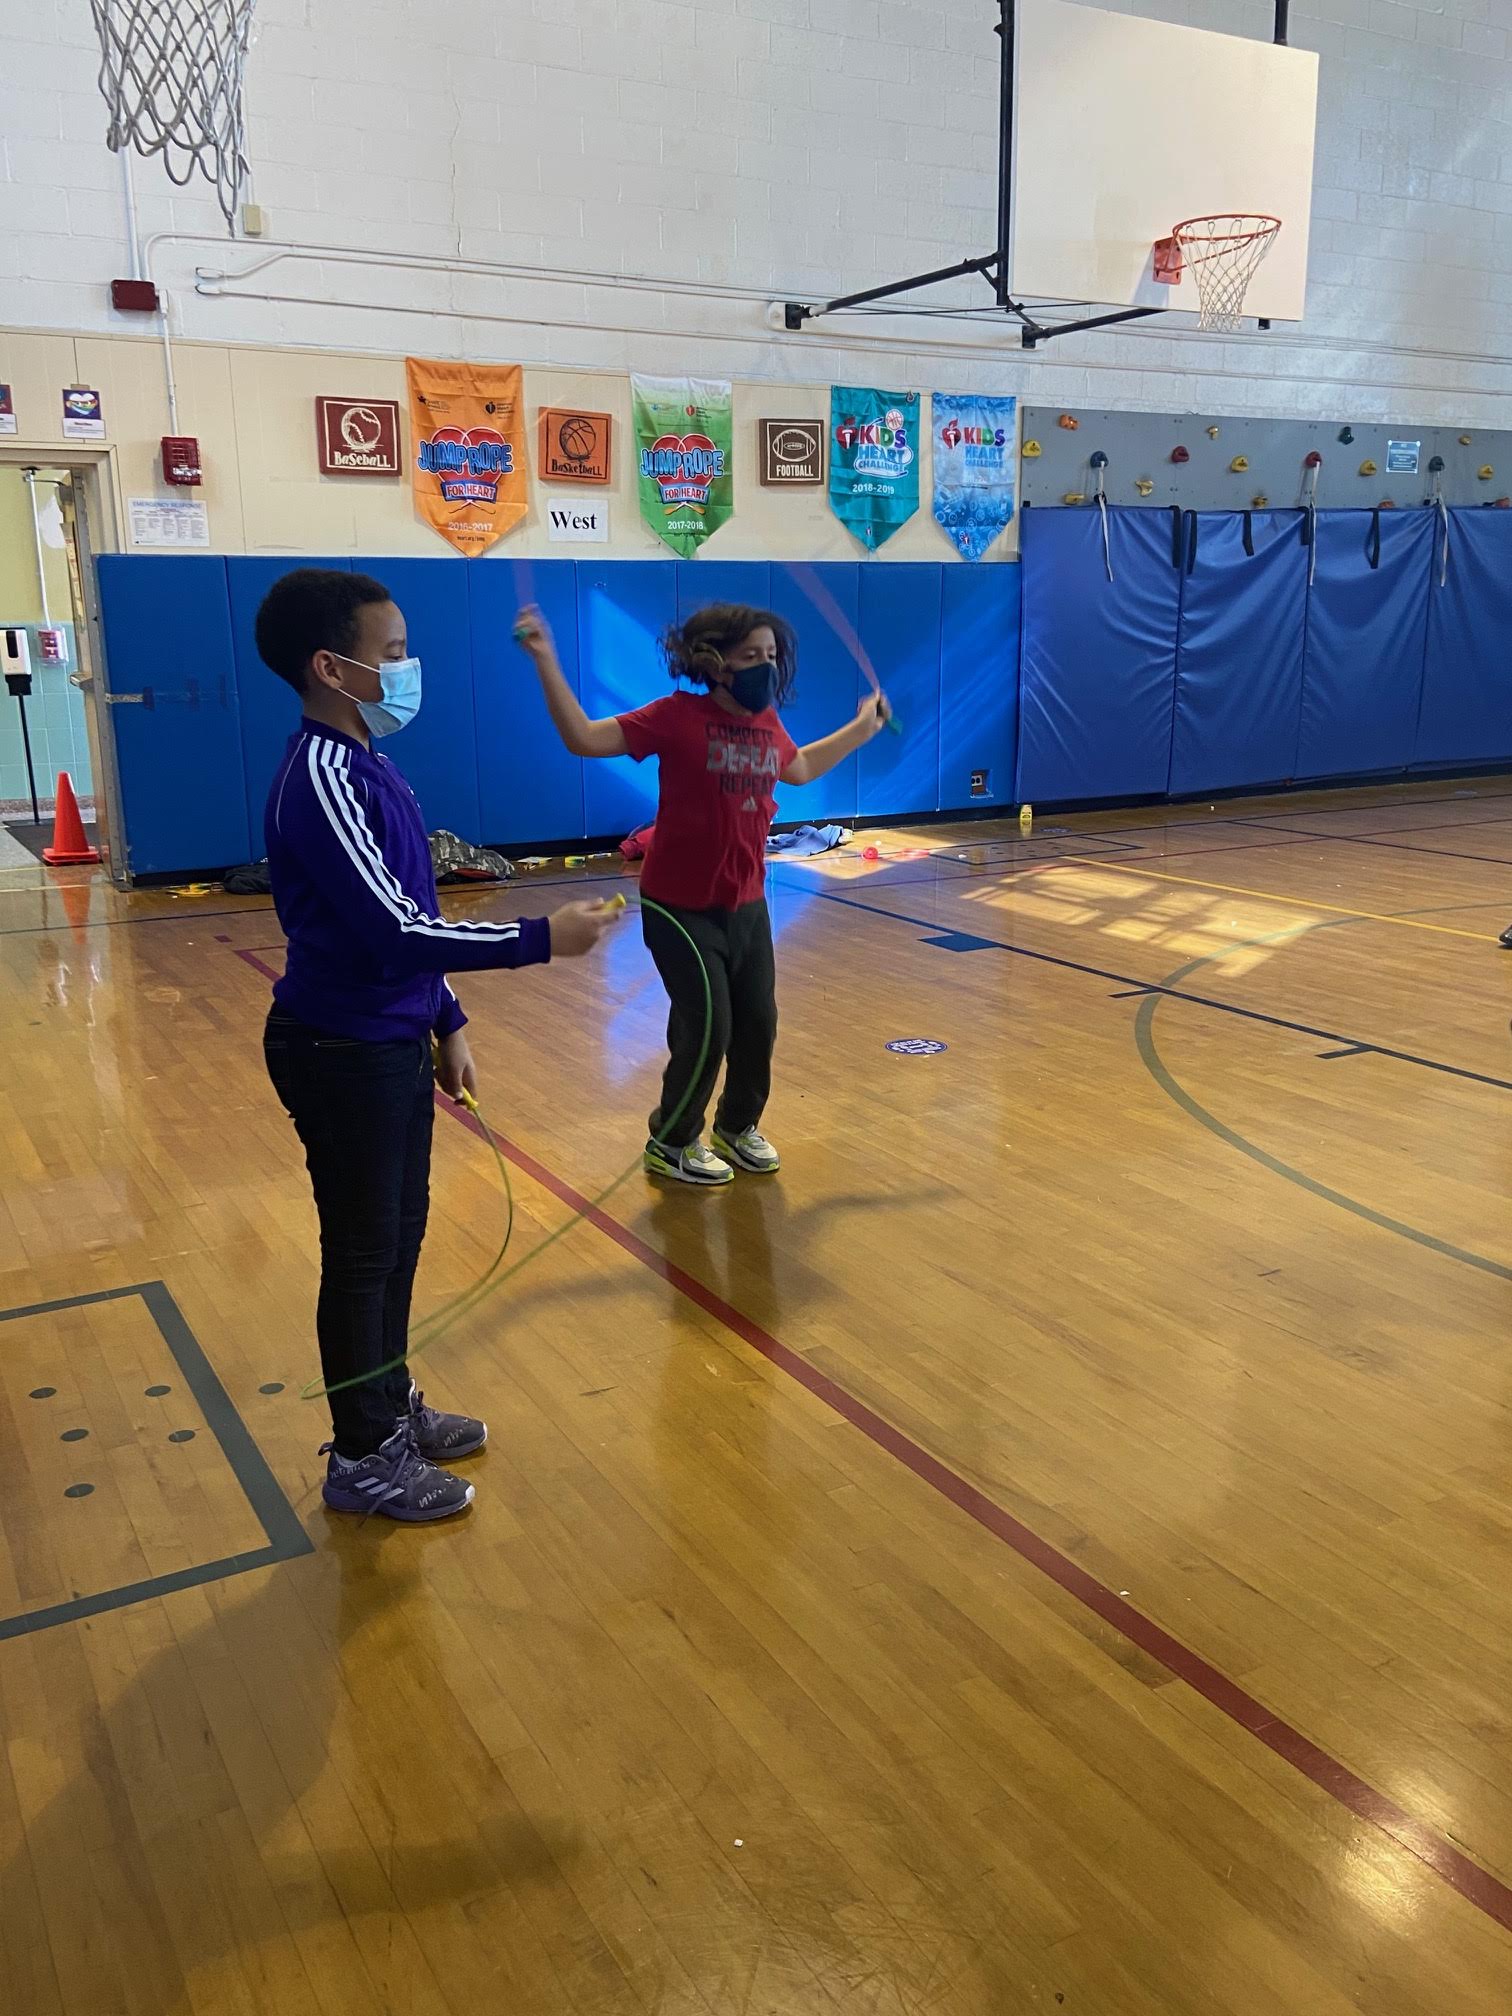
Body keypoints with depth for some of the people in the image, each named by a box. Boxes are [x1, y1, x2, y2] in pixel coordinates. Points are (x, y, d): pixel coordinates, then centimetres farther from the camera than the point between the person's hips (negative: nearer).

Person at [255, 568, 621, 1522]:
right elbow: (392, 929, -28)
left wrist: (445, 1021, 17)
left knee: (400, 1233, 20)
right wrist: (541, 938, -26)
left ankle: (392, 1403, 38)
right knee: (364, 1253, 4)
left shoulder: (361, 764, 9)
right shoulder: (320, 779, -21)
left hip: (392, 1044, 9)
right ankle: (362, 1458, 21)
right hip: (344, 1056, -9)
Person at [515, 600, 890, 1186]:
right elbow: (583, 738, -20)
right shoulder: (677, 716, -16)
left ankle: (738, 1128, 36)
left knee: (758, 1026, 11)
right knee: (706, 1031, -4)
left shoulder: (768, 724, 2)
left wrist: (861, 728, 25)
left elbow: (799, 769, 25)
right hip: (682, 909, -6)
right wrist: (546, 661, -28)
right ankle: (671, 1146, 20)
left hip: (747, 907, 6)